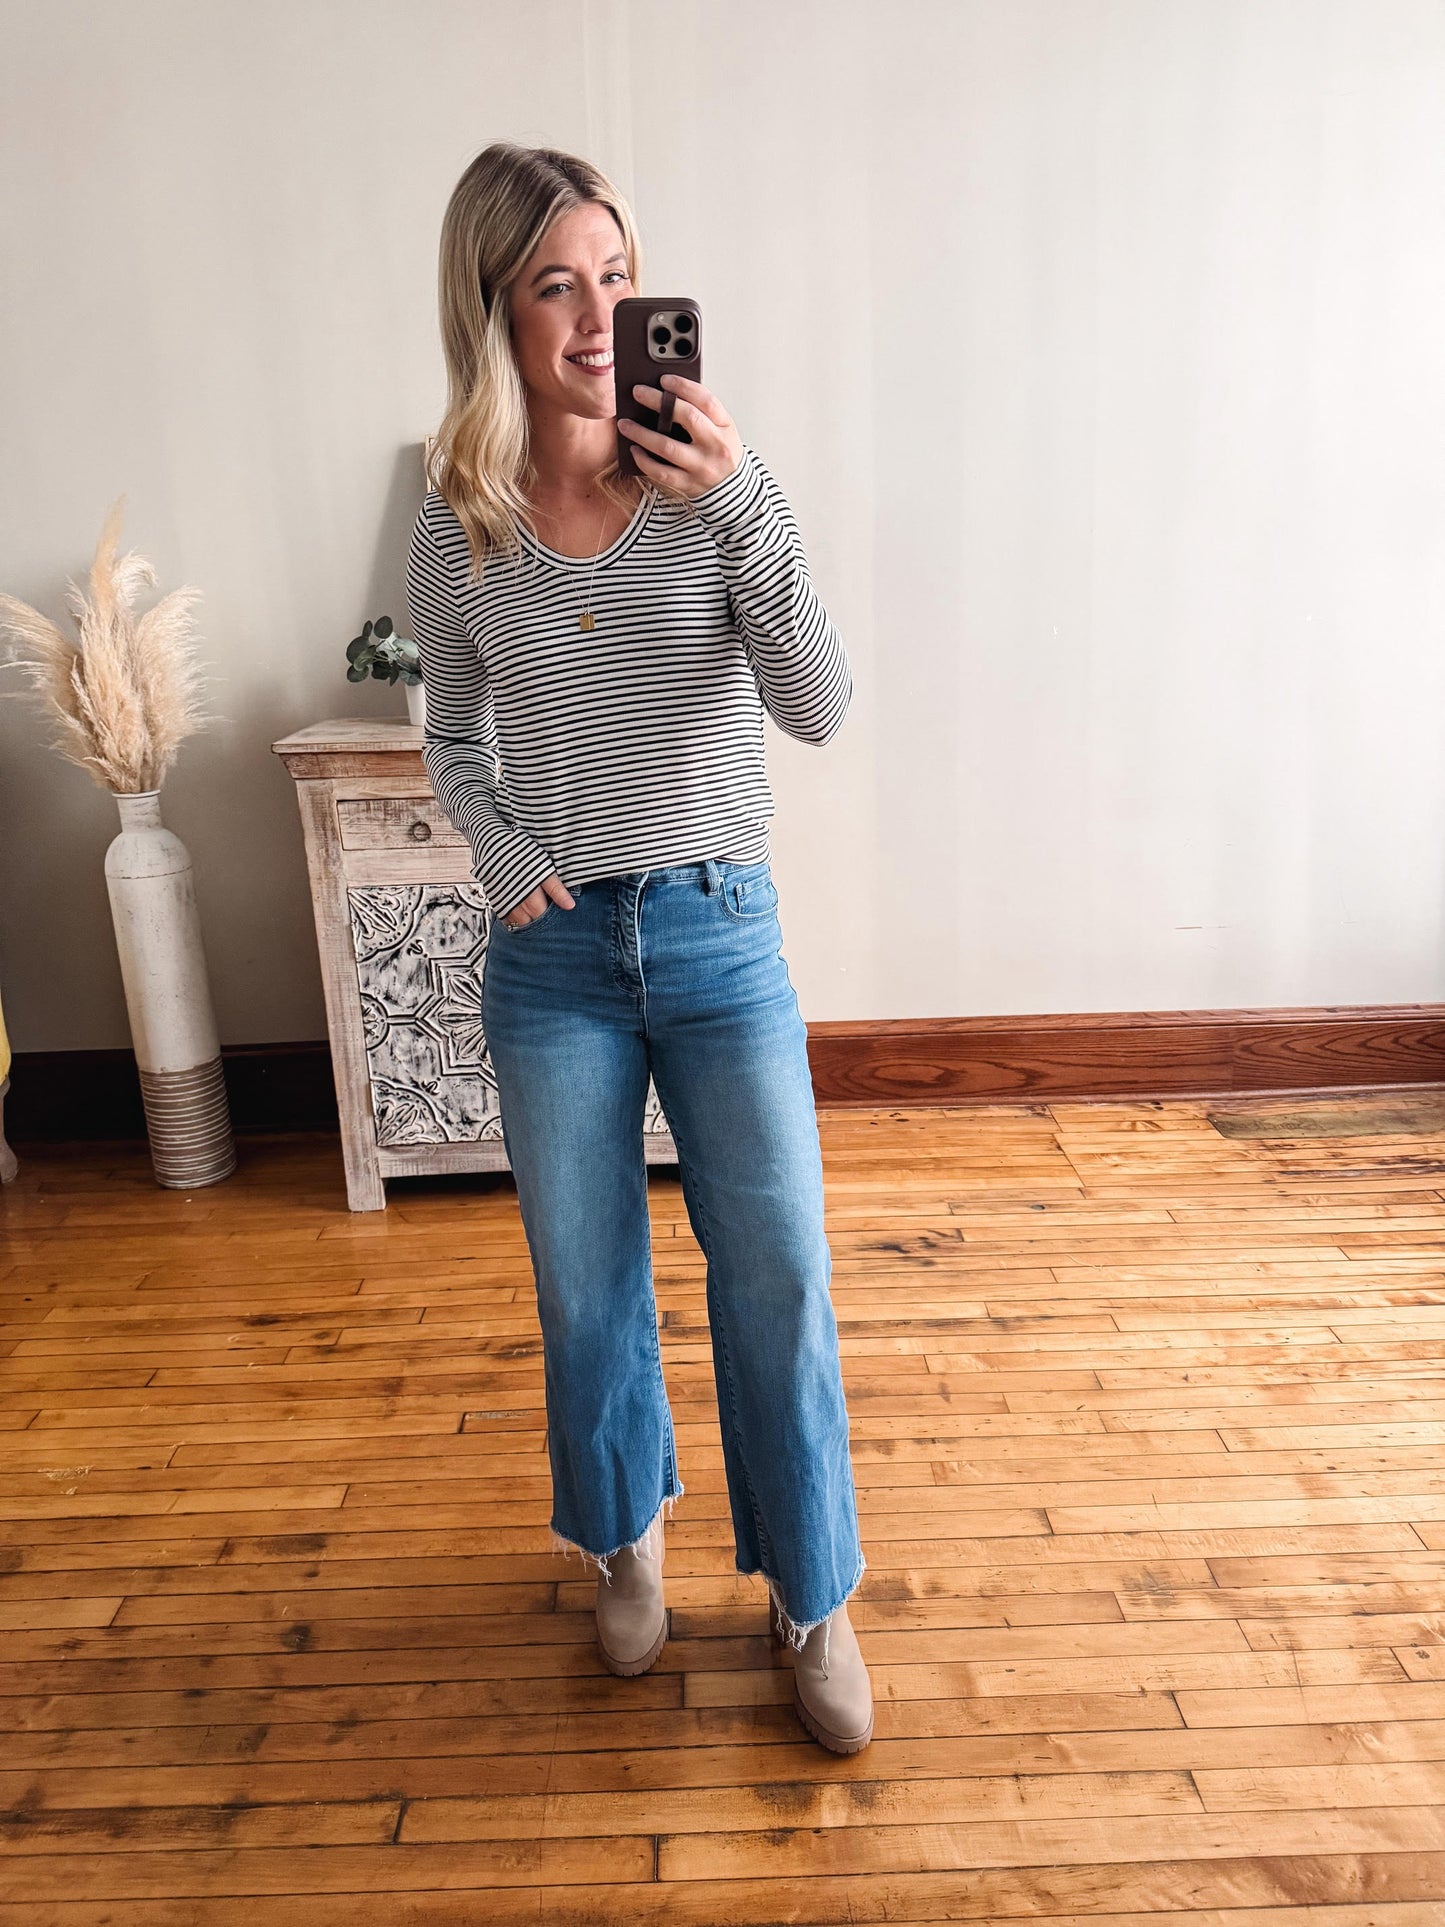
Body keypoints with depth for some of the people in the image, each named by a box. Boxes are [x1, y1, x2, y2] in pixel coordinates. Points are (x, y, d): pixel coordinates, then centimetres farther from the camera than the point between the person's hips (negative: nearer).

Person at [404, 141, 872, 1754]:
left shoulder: (716, 484, -5)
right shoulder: (458, 534, 0)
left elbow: (820, 709, -14)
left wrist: (743, 509, -25)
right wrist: (500, 853, -5)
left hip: (718, 931, -1)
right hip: (555, 951, 1)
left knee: (779, 1277, 2)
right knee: (586, 1284, 14)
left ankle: (812, 1596, 26)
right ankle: (627, 1538, 42)